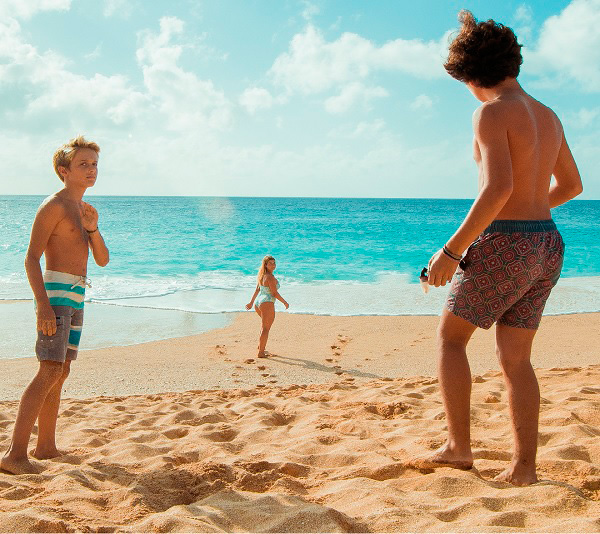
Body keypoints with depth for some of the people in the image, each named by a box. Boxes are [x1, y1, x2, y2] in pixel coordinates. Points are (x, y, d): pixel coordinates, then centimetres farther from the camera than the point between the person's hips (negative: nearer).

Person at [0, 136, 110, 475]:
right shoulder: (54, 206, -8)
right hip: (56, 293, -9)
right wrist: (43, 304, -24)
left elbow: (103, 260, 15)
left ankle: (46, 447, 21)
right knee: (50, 372, -16)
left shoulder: (85, 210, 19)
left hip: (76, 297, 9)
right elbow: (31, 258, -14)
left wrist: (93, 229, -4)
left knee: (61, 372, 12)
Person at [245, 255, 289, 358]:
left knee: (266, 323, 30)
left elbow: (257, 289, 18)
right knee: (266, 328, -1)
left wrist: (251, 302, 25)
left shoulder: (261, 275, 9)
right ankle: (261, 352, 0)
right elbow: (275, 293, -18)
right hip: (267, 304, -9)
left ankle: (260, 346, 32)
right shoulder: (270, 277, -18)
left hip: (258, 303, 9)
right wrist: (285, 303, -6)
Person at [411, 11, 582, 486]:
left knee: (450, 337, 9)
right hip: (546, 246, 8)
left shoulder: (492, 114, -12)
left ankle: (458, 447, 8)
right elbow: (572, 185, 24)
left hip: (503, 247, -7)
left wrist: (452, 249, -21)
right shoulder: (548, 116, 13)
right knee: (515, 359, 11)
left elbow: (498, 188, -26)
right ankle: (524, 467, 8)